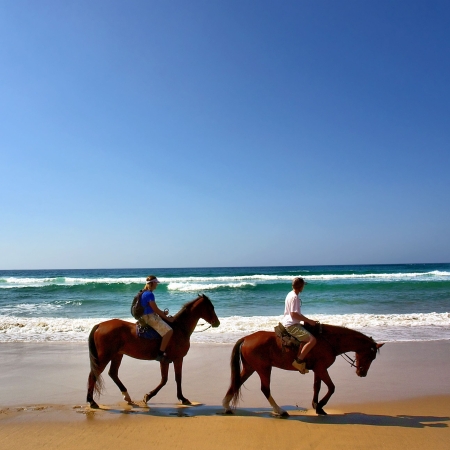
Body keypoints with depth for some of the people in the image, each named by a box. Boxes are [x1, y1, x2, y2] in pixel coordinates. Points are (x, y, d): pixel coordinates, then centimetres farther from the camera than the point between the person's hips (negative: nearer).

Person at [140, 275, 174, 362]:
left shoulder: (144, 293, 13)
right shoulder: (149, 294, -18)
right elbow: (155, 309, -18)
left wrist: (163, 313, 11)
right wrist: (167, 318, -10)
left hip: (147, 316, 11)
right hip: (150, 317, -11)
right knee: (169, 331, -19)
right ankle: (160, 354, -17)